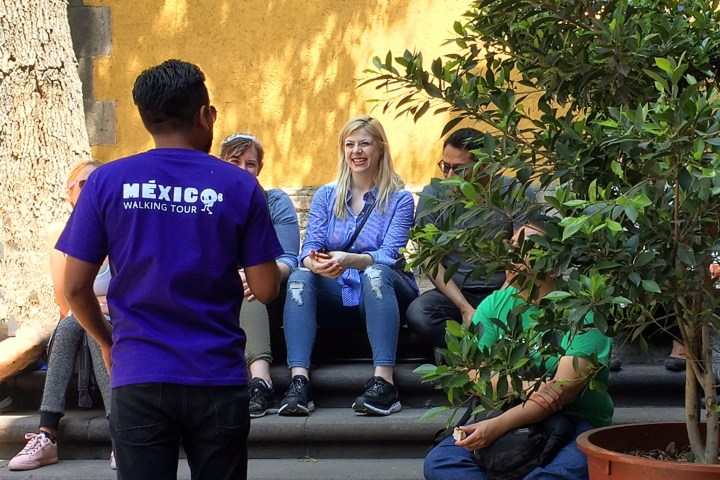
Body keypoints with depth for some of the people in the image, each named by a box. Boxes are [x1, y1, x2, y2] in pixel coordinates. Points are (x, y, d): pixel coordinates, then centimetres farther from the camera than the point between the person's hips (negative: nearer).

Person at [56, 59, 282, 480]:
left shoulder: (107, 182, -2)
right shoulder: (240, 186, -4)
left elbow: (75, 287, 1)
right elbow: (266, 289, -2)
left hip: (138, 381, 0)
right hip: (217, 379, 0)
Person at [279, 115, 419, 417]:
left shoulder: (399, 199, 1)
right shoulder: (325, 196, 10)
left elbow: (389, 255, -14)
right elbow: (310, 247, -2)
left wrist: (347, 260, -35)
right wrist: (314, 262, -29)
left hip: (381, 292, -2)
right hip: (338, 299, 3)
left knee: (376, 273, -36)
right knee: (300, 278, -27)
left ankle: (384, 382, -48)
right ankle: (299, 382, -42)